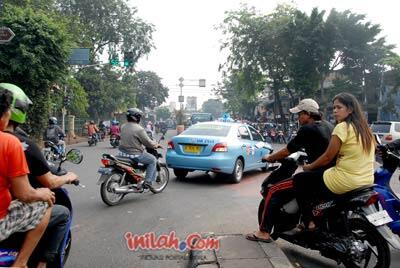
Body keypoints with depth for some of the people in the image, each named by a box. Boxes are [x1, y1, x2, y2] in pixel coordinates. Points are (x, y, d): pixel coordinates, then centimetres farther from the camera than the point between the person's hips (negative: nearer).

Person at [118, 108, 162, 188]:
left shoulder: (123, 127, 7)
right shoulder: (139, 129, -18)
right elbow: (148, 143, -14)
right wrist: (156, 145, 7)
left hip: (123, 152, 8)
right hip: (134, 154, -8)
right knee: (153, 160, 7)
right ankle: (147, 182, 3)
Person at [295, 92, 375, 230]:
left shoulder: (342, 127, -14)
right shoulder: (364, 127, 12)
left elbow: (328, 157, -11)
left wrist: (309, 166, 6)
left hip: (346, 180, -9)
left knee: (299, 179, 4)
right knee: (319, 174, 32)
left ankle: (309, 222, 6)